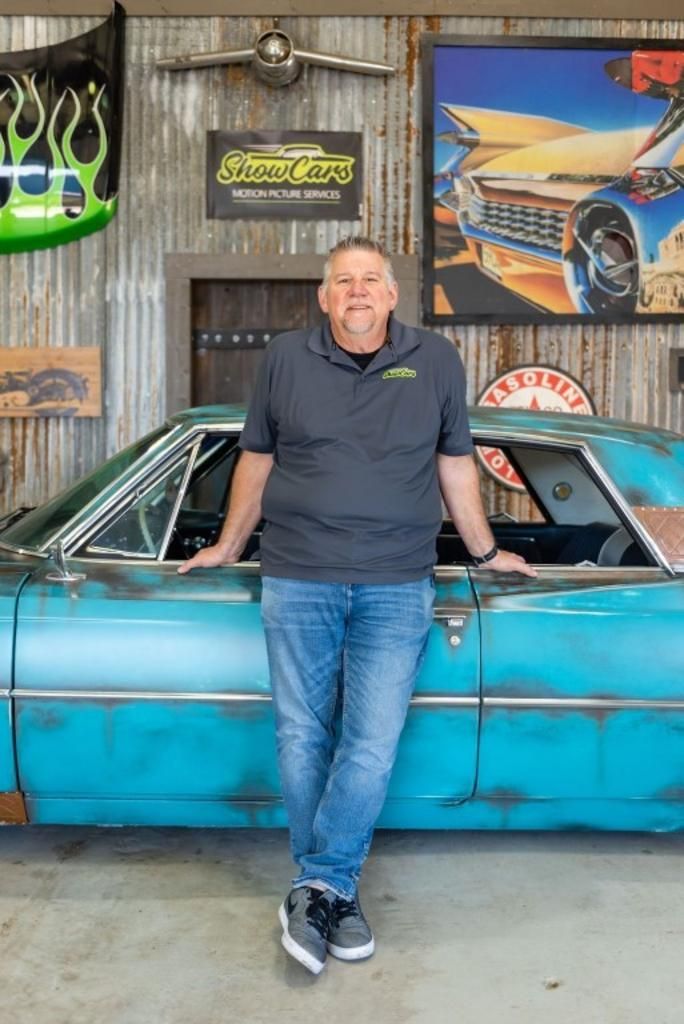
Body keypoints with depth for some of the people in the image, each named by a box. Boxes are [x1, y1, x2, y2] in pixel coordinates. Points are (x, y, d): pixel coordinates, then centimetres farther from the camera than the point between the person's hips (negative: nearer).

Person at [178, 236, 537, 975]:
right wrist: (228, 546, 21)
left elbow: (455, 465, 13)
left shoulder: (436, 362, 5)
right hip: (297, 582, 1)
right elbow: (256, 460, 14)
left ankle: (318, 888, 10)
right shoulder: (285, 359, 5)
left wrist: (484, 552, 19)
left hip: (396, 588, 0)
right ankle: (335, 893, 21)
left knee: (372, 743, -5)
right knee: (302, 739, 5)